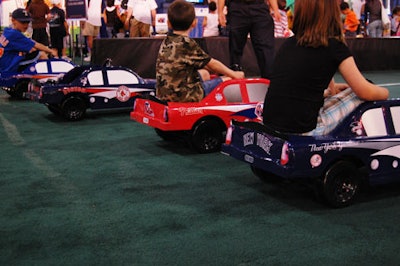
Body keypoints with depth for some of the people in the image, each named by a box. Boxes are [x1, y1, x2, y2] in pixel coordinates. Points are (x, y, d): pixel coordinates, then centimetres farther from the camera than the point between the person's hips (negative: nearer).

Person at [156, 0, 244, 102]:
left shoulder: (167, 41, 7)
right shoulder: (187, 44, -18)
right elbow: (212, 64, -7)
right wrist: (234, 74, 6)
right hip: (184, 96, -9)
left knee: (204, 73, 31)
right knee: (228, 80, 1)